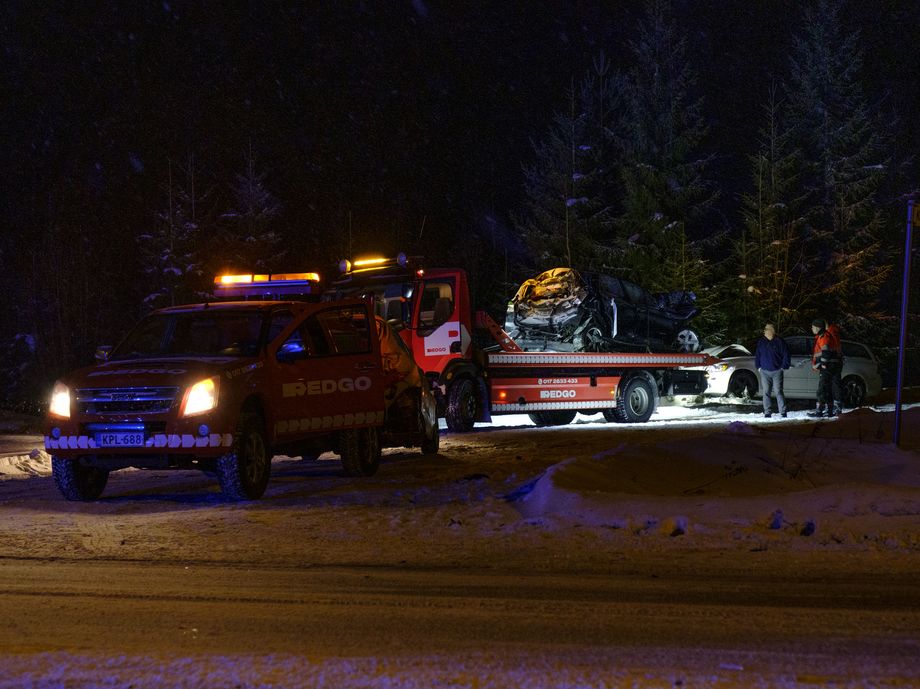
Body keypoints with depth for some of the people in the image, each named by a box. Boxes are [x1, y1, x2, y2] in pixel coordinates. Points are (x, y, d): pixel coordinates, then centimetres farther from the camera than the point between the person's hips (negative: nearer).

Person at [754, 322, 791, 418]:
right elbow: (757, 355, 18)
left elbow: (786, 355, 1)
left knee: (778, 392, -7)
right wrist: (759, 367, 8)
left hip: (777, 371, -4)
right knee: (766, 393, 3)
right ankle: (767, 413, 8)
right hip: (764, 371, 4)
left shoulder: (779, 341, -1)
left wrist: (784, 367, -5)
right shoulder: (761, 342, 11)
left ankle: (783, 412, -4)